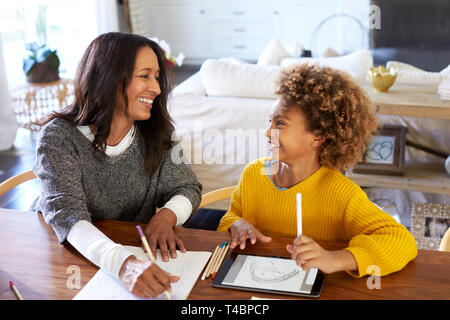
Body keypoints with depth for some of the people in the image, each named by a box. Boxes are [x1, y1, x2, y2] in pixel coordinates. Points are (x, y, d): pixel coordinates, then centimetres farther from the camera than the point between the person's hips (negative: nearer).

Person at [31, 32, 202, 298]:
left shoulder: (156, 133, -5)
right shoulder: (59, 137, -18)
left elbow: (187, 188, -1)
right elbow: (66, 213, -28)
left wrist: (165, 216, -26)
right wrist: (123, 263, -46)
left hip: (136, 247, 3)